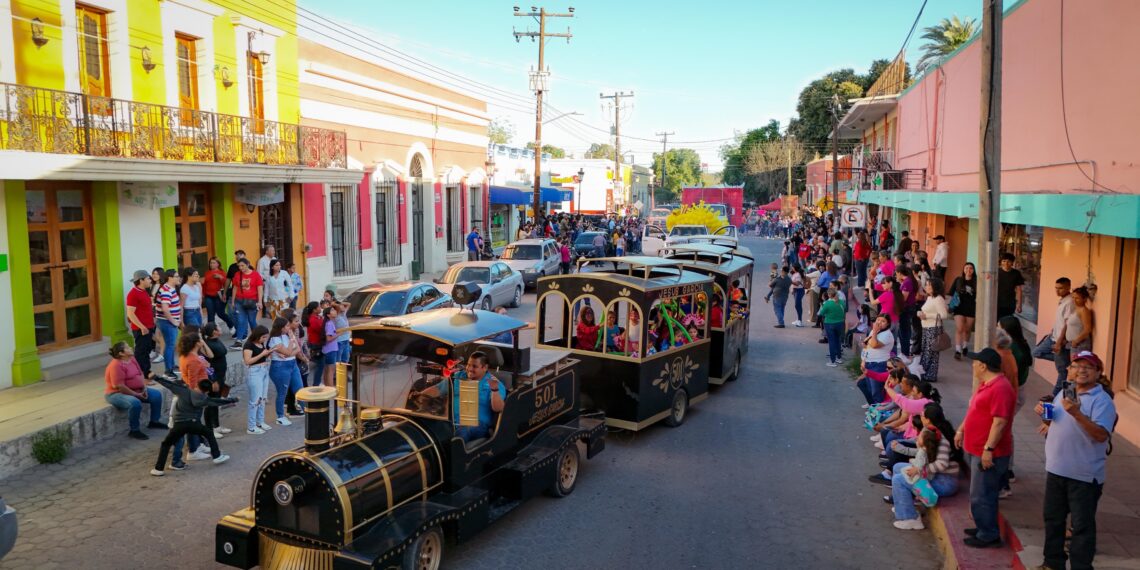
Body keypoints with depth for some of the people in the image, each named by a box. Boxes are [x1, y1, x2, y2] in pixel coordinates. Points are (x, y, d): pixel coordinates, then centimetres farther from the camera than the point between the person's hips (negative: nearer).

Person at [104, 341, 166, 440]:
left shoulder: (132, 359, 4)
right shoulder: (116, 365, -24)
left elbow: (140, 374, 13)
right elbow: (119, 386, -27)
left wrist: (144, 388, -2)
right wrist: (136, 394, -20)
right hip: (117, 394, -10)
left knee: (156, 395, 3)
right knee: (135, 403, -36)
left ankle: (154, 422, 18)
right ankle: (134, 430, -18)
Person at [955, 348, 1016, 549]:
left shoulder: (1000, 388, -22)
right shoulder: (985, 384, 12)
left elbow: (1000, 422, -26)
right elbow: (974, 411, 23)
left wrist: (988, 449, -26)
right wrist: (961, 430, 24)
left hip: (988, 453, -10)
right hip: (976, 449, 10)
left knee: (981, 496, -3)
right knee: (983, 494, 19)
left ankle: (989, 535, 7)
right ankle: (984, 528, 30)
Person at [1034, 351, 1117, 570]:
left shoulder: (1102, 400, -13)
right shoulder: (1063, 393, 10)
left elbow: (1101, 434, -26)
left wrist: (1077, 413, -36)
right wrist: (1044, 415, 1)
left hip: (1084, 475, -7)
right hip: (1056, 469, 7)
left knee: (1082, 525, 3)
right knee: (1053, 518, 18)